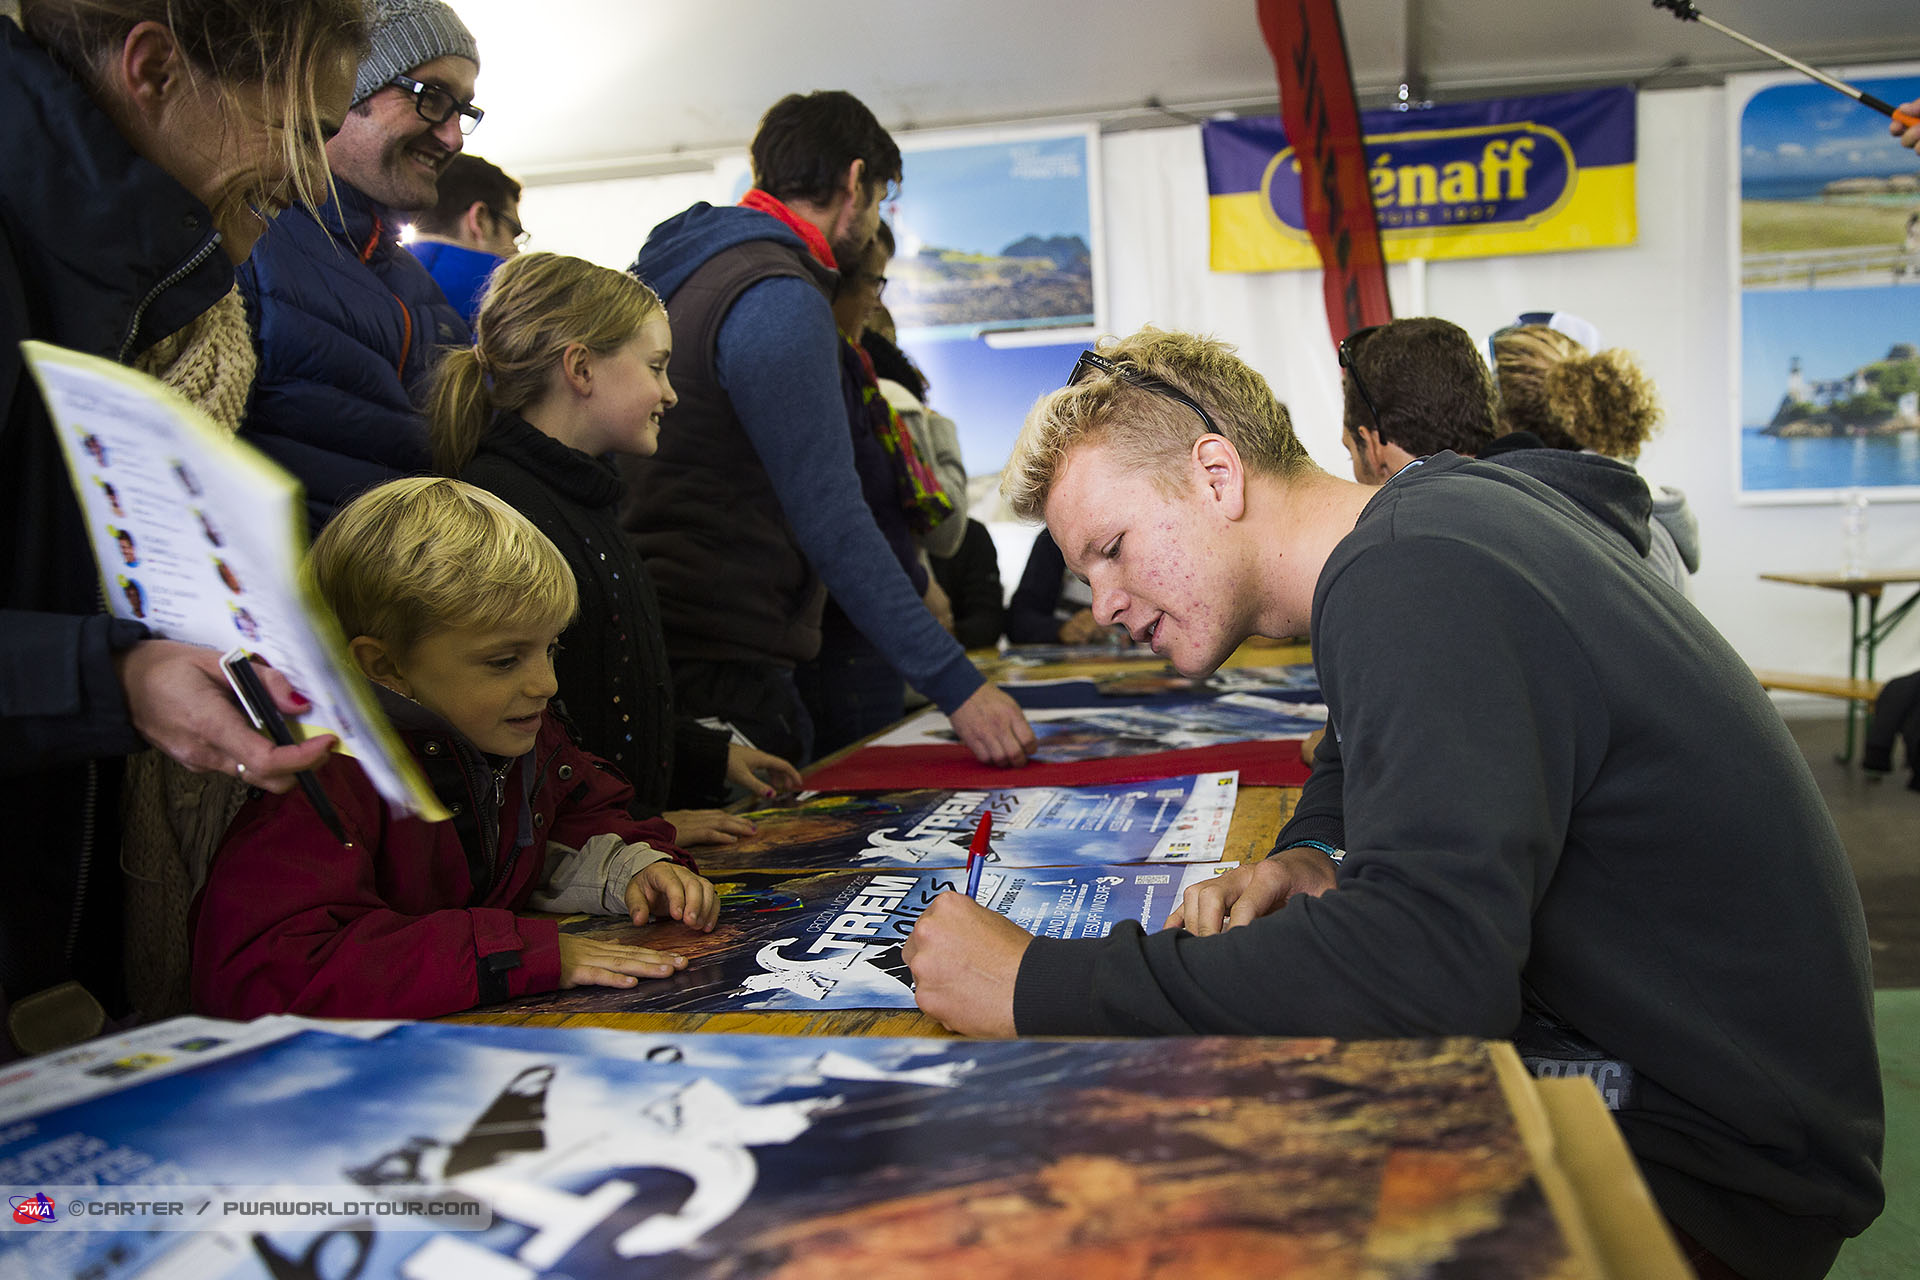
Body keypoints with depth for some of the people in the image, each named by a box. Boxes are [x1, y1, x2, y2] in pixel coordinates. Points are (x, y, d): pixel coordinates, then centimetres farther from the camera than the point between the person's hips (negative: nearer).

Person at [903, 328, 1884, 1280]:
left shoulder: (1411, 581, -26)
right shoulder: (1442, 501, 5)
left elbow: (1431, 968, -39)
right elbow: (1368, 747, 24)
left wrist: (1039, 988, -31)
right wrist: (1317, 859, 1)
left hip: (1718, 1167, -9)